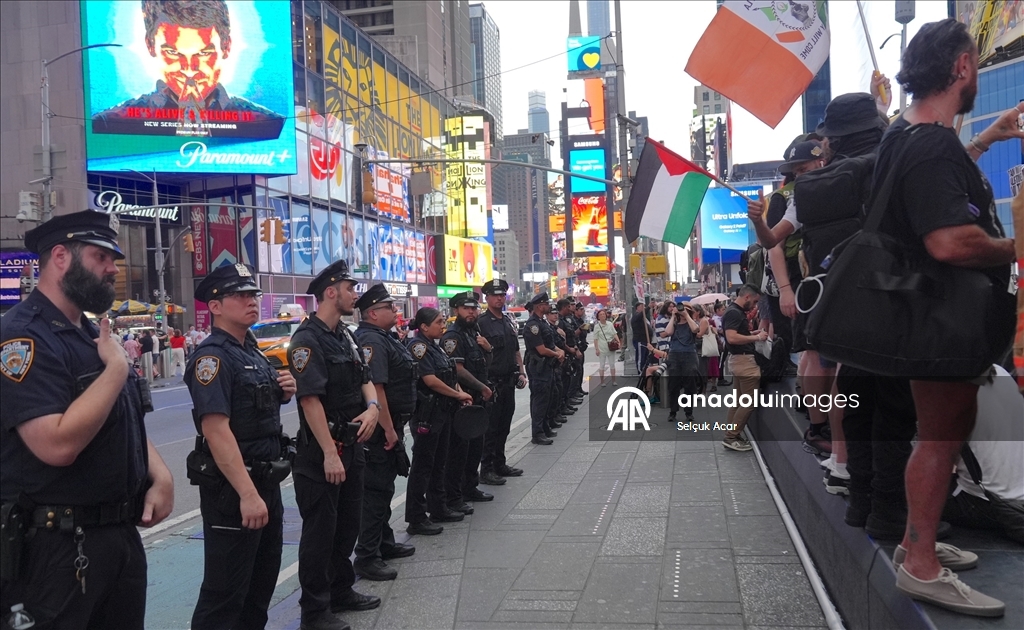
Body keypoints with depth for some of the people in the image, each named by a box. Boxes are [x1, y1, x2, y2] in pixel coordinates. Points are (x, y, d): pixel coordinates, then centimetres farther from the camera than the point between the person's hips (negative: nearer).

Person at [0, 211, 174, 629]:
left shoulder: (92, 335, 13)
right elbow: (58, 445, -28)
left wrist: (160, 474, 1)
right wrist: (116, 367, -19)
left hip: (123, 533, 9)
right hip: (56, 547, -9)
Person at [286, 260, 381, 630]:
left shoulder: (345, 336, 12)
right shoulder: (308, 339, -16)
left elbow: (364, 379, 15)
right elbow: (310, 399, -22)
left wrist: (373, 406, -7)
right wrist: (329, 453, -24)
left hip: (351, 443, 9)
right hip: (321, 449, -9)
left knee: (347, 523, 18)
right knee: (319, 529, 1)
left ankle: (342, 592, 34)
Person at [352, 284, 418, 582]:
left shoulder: (382, 338, 14)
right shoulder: (372, 341, -20)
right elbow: (375, 388, -27)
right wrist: (389, 429, -25)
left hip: (390, 426, 11)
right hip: (381, 429, -11)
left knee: (384, 486, 19)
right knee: (376, 489, -5)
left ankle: (384, 542, 32)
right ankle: (367, 557, 1)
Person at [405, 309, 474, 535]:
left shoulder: (434, 346, 14)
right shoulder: (418, 346, -14)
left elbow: (450, 376, 18)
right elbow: (430, 380, -20)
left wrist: (461, 394, 1)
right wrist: (458, 395, -11)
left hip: (442, 411, 9)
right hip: (426, 412, -9)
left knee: (439, 461, 17)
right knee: (423, 464, -4)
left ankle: (438, 506, 29)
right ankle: (416, 518, 1)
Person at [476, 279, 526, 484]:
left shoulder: (509, 321, 14)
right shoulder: (481, 322, -9)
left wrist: (521, 373, 10)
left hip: (509, 382, 7)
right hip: (492, 382, -7)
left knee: (504, 426, 14)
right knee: (490, 427, -2)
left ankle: (499, 464, 25)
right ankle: (486, 469, 6)